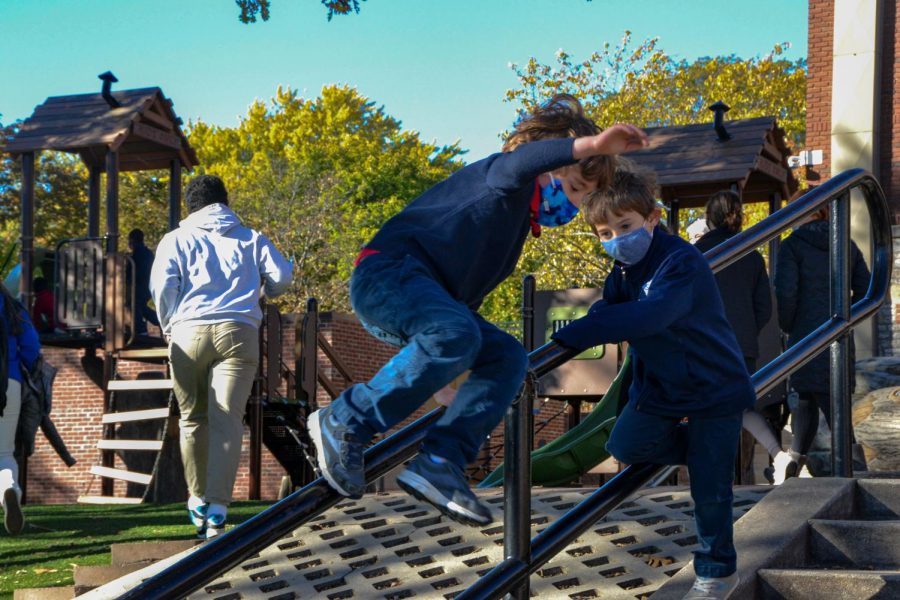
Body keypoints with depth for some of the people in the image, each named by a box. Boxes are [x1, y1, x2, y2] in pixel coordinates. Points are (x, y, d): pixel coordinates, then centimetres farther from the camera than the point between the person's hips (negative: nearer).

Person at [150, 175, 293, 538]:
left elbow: (162, 285, -1)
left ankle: (199, 501, 22)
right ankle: (218, 510, -15)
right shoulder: (250, 239, 17)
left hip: (189, 332, 0)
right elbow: (282, 276, 9)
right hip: (238, 331, 0)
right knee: (227, 421, -6)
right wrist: (260, 291, 31)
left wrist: (169, 328, 13)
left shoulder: (177, 239, 12)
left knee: (193, 419, 14)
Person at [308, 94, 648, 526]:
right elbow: (520, 162, -33)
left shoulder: (519, 217, 26)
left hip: (426, 296, 10)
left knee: (506, 356, -3)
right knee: (455, 334, -36)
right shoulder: (503, 178, -5)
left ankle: (439, 464, -16)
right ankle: (344, 423, -24)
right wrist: (590, 145, -48)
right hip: (387, 270, -10)